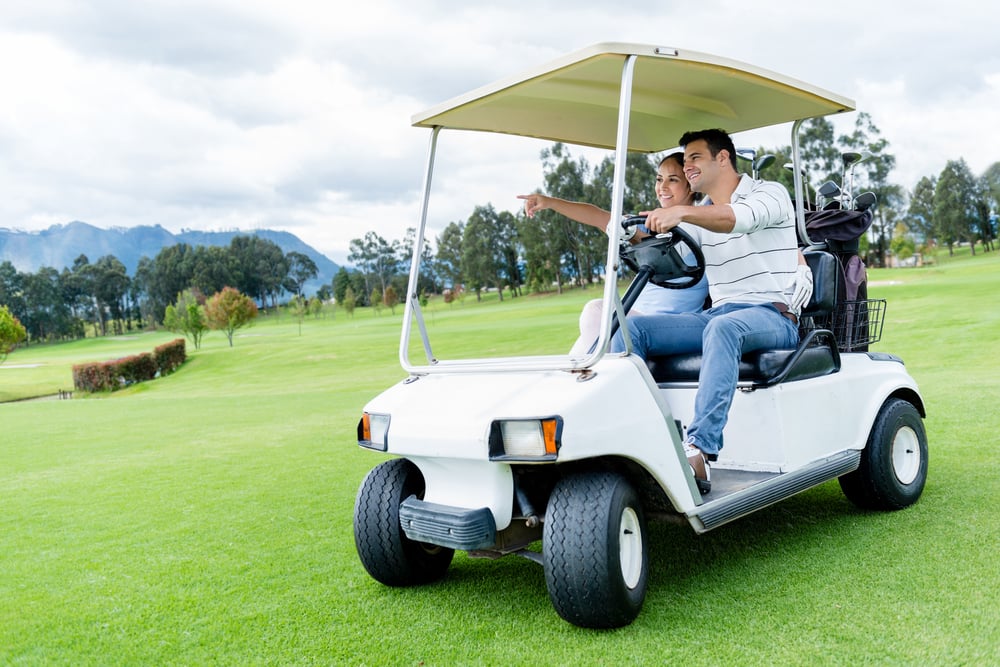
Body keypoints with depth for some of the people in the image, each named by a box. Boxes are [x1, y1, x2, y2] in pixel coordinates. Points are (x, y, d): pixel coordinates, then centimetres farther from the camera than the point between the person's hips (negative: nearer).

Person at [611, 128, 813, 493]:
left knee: (722, 328, -41)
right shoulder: (698, 215, 23)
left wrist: (681, 211, -38)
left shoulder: (770, 193, 1)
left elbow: (738, 218, -22)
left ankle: (699, 452, -50)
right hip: (718, 313, 6)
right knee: (632, 327, -17)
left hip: (773, 316, -6)